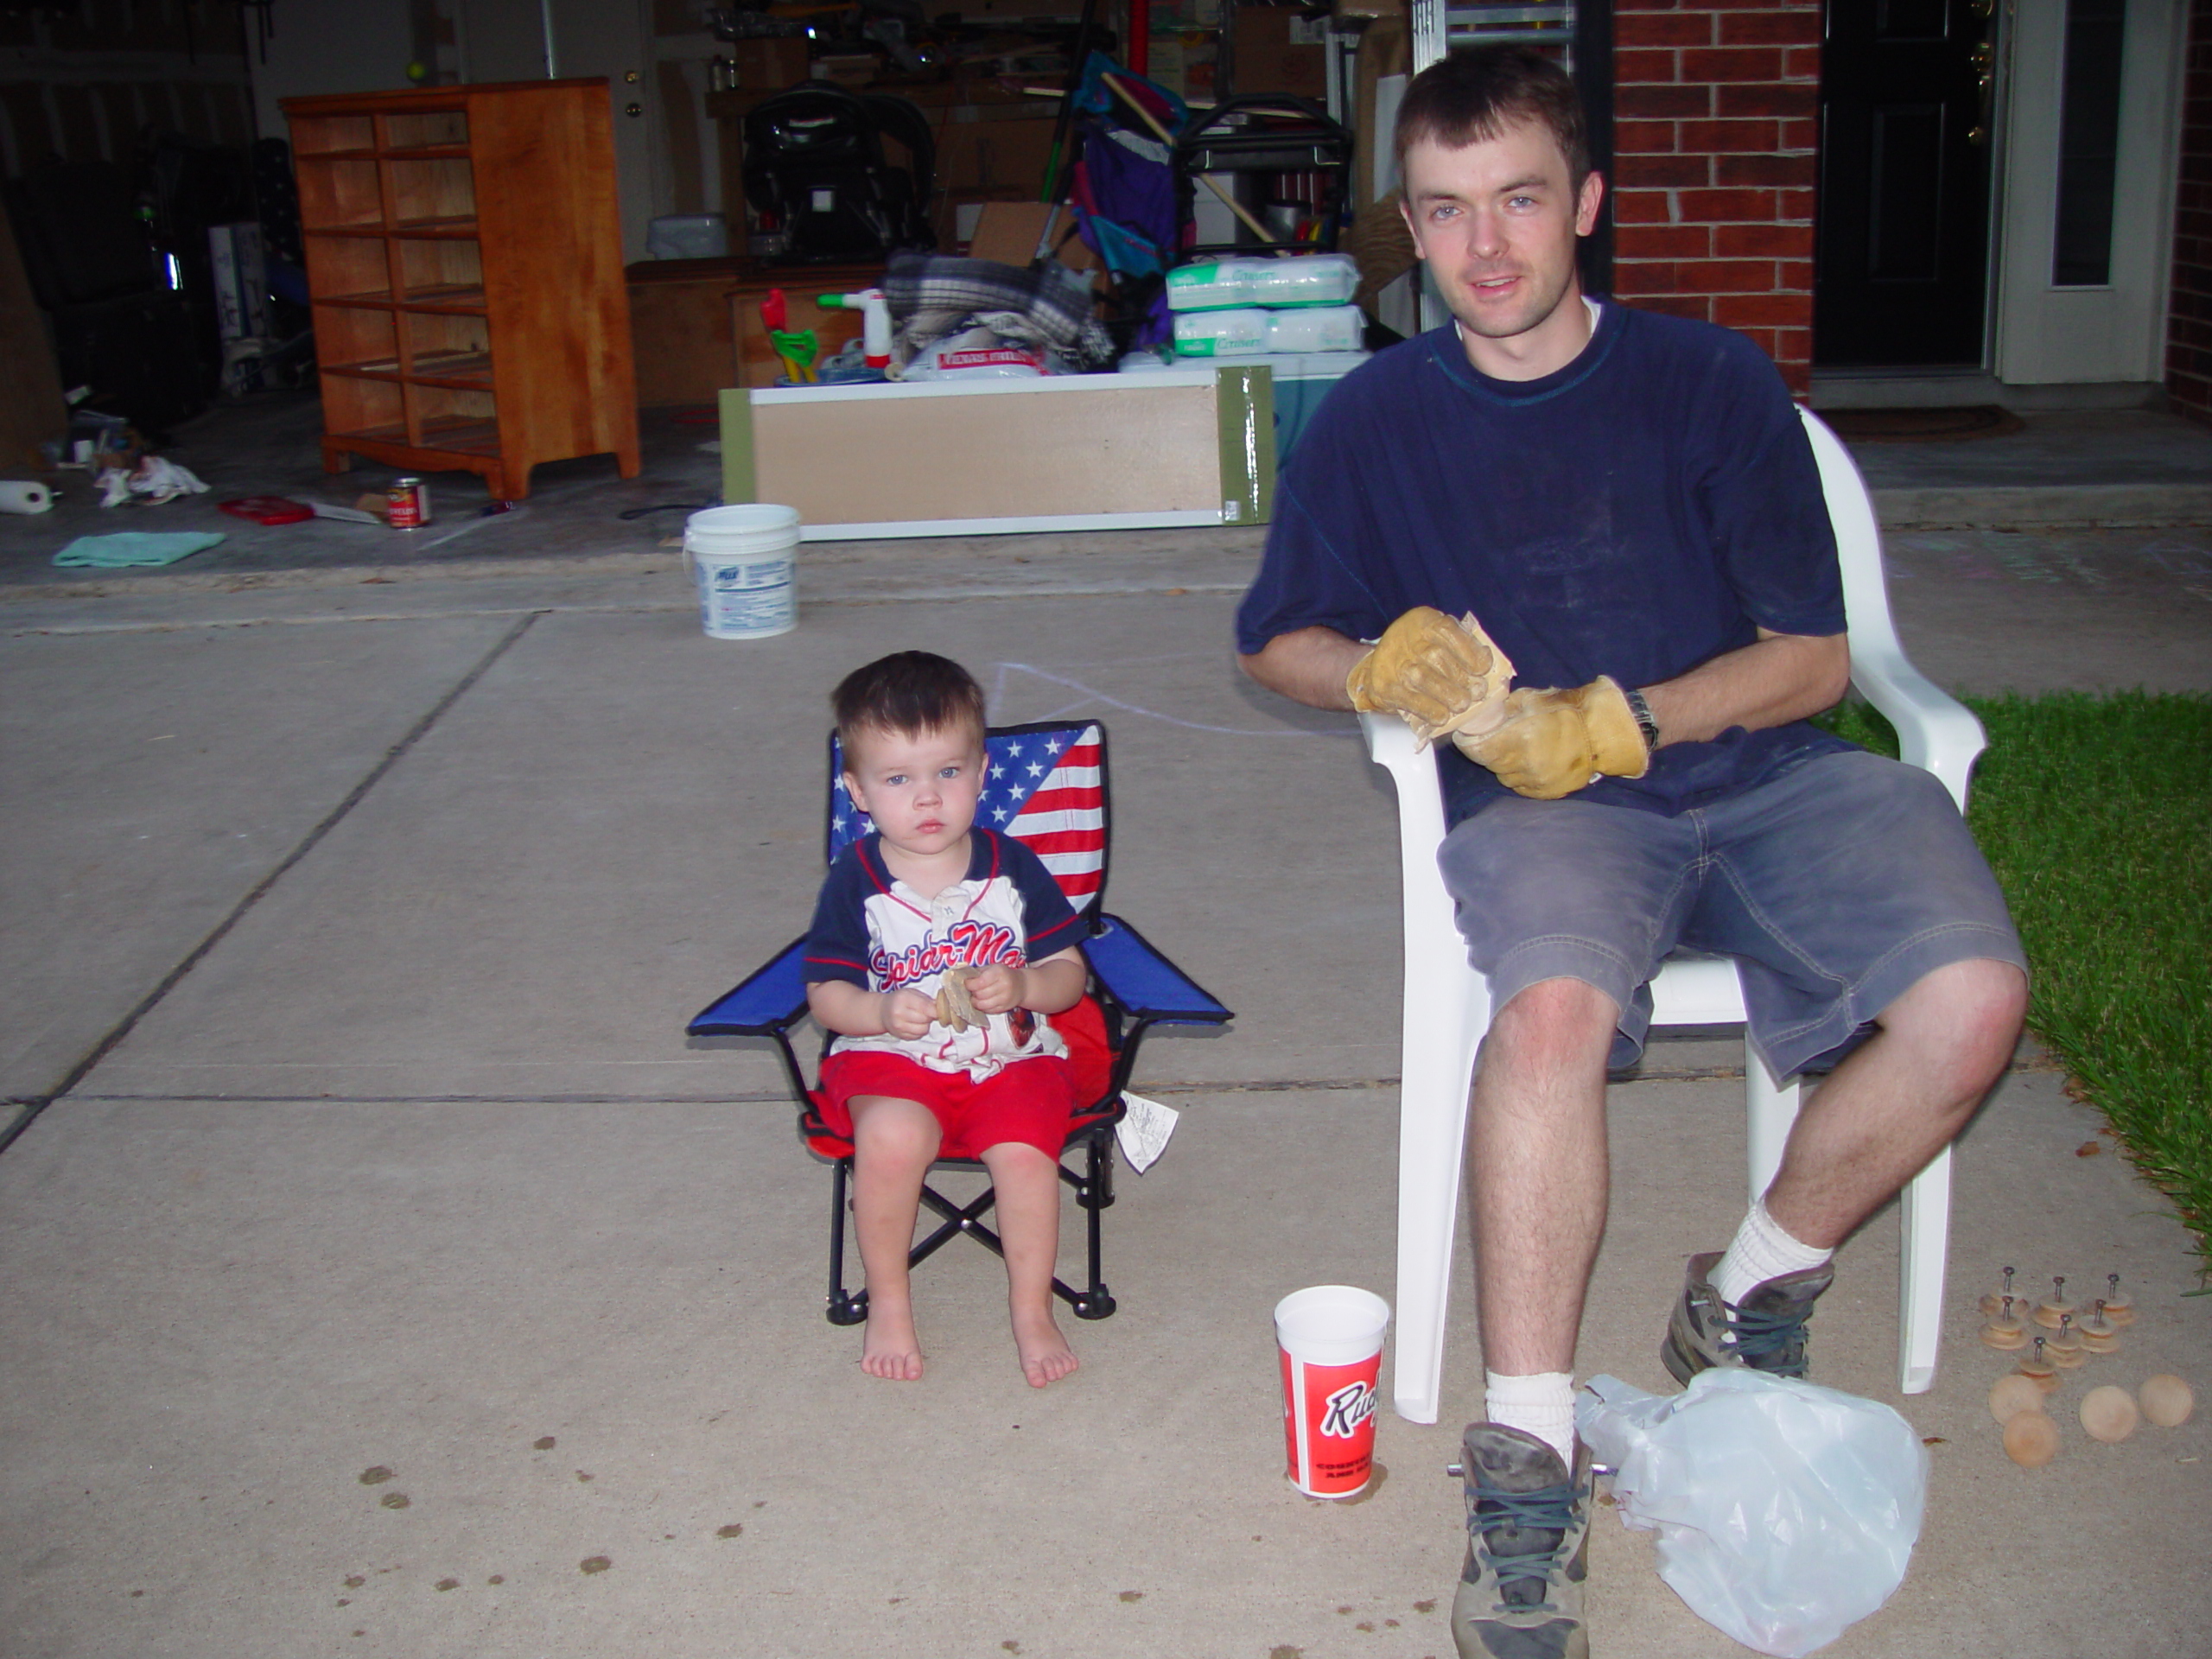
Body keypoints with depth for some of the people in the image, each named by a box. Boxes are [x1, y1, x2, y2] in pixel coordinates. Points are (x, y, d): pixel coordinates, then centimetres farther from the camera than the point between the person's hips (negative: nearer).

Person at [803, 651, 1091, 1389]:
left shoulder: (1011, 867, 1)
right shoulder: (855, 881, -1)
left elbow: (1069, 972, 4)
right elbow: (825, 995, 0)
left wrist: (1022, 986, -17)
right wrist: (879, 1012, -21)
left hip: (1012, 1058, 1)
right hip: (891, 1059, -1)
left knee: (1024, 1149, -27)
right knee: (892, 1133, -32)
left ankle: (1032, 1311, -1)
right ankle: (888, 1306, -8)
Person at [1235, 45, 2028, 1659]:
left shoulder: (1714, 382, 3)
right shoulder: (1375, 422, 6)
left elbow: (1814, 658, 3)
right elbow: (1278, 642, 18)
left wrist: (1618, 719, -13)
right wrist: (1390, 671, -5)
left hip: (1760, 771, 2)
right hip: (1542, 802, -1)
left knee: (1972, 1000, -25)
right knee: (1553, 1008, -36)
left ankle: (1749, 1299, 2)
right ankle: (1530, 1452, -22)